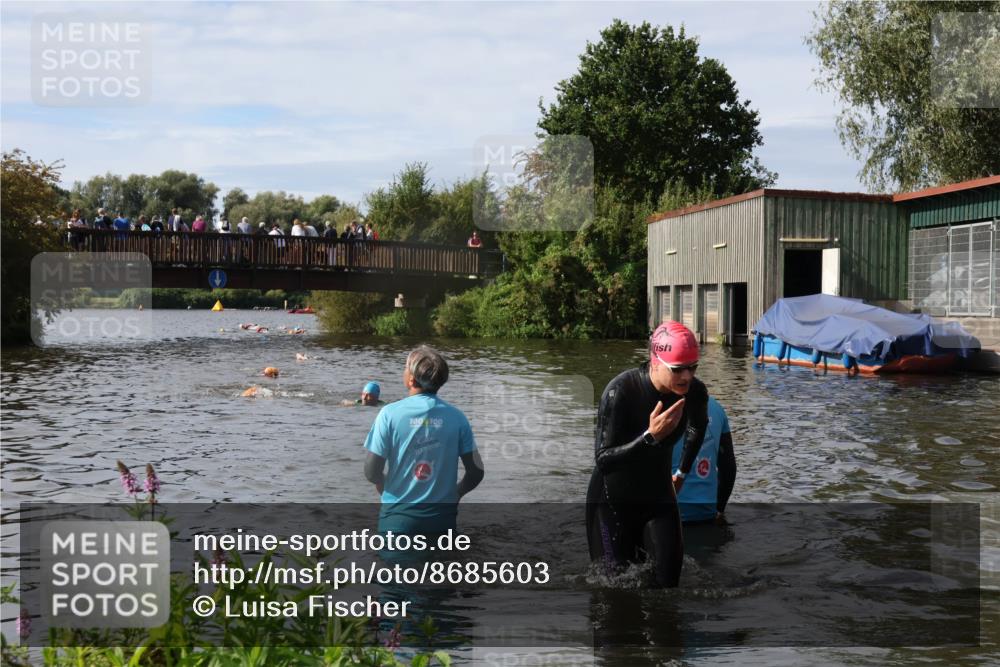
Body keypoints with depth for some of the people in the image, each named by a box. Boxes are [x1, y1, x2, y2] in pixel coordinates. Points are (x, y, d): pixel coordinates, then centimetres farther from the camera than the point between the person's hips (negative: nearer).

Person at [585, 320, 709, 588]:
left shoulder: (695, 392, -12)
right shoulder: (620, 391, -28)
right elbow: (602, 460, -30)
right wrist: (651, 436, -39)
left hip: (659, 493, 4)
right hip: (614, 498, -4)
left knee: (669, 575, -3)